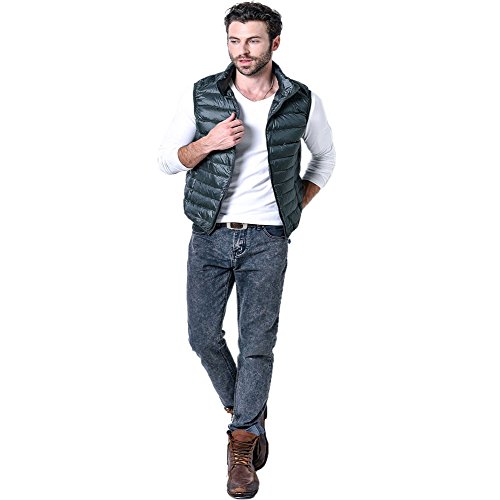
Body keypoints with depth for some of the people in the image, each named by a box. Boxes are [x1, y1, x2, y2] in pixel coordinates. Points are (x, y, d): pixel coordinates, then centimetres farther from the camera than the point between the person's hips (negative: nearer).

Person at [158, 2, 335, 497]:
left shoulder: (302, 102, -1)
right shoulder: (202, 95, -1)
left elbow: (325, 157, 17)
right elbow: (167, 159, 3)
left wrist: (296, 206, 7)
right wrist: (207, 143, -15)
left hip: (266, 241, -1)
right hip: (210, 236, 2)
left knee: (256, 344, -2)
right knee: (203, 336, 4)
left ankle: (242, 445, 10)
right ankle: (248, 412, 30)